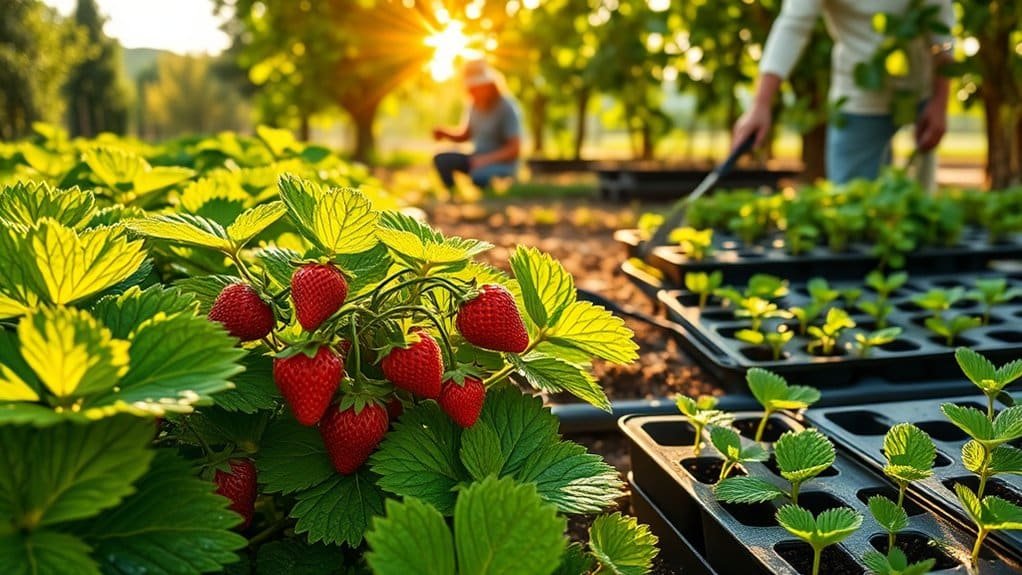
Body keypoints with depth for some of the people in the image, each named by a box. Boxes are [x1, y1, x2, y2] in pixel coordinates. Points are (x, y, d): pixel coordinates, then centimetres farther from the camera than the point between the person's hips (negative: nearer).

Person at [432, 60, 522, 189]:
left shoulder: (507, 108, -17)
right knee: (441, 159, -13)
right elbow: (465, 135, 17)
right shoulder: (476, 104, 4)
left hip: (503, 164, -7)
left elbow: (515, 149, -19)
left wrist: (486, 159, -28)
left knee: (479, 176, -38)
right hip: (478, 160, 7)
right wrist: (445, 134, -2)